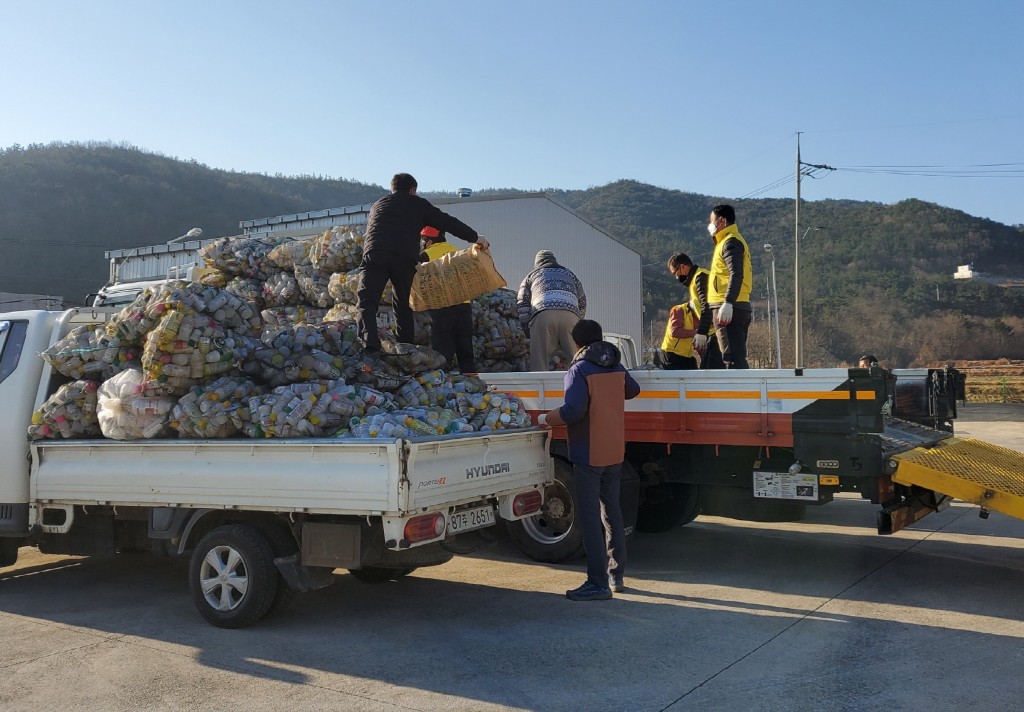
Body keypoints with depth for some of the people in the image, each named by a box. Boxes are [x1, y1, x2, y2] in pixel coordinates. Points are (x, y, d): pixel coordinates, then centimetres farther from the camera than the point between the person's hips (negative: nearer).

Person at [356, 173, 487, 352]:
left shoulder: (377, 205, 32)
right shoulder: (418, 204, 21)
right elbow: (448, 222, 20)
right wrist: (475, 237, 27)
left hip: (374, 255, 1)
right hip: (405, 258, -1)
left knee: (367, 300, -5)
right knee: (403, 303, 14)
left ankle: (370, 342, -24)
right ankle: (406, 345, 13)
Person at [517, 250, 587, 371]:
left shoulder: (531, 276, 29)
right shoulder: (569, 274, 36)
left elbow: (522, 307, 16)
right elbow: (582, 302, 29)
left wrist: (528, 334, 16)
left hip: (542, 315, -1)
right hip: (571, 314, 2)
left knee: (539, 363, -4)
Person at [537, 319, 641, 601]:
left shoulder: (580, 370, -14)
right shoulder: (617, 368, 8)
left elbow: (573, 410, -25)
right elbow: (633, 390, 27)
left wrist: (546, 419, -10)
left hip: (588, 454, -7)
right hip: (615, 453, 7)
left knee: (589, 516, -4)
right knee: (612, 511, 17)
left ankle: (598, 583, -5)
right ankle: (616, 575, 25)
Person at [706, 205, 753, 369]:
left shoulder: (730, 242, -7)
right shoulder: (731, 241, 24)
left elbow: (736, 274, -20)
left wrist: (728, 303, -30)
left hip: (729, 310, -10)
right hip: (739, 308, 10)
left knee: (733, 358, -14)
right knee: (737, 358, 12)